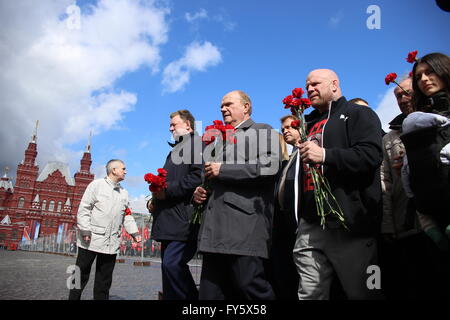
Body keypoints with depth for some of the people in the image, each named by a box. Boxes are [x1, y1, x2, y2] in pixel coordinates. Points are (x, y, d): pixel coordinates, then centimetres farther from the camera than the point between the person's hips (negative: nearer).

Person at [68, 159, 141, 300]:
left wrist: (134, 231, 5)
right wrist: (85, 230, -13)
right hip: (91, 240, -5)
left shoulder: (124, 193, 16)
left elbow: (127, 215, 17)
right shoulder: (96, 185, -1)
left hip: (111, 243, 5)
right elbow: (84, 208, -6)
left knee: (104, 280, 9)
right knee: (81, 275, 4)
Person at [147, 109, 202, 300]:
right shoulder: (175, 151, 26)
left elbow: (198, 177, -18)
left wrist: (167, 190, -17)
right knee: (171, 266, 10)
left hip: (184, 218, -10)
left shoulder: (197, 144, -3)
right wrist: (155, 200, 11)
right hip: (169, 220, 10)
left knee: (171, 263, -19)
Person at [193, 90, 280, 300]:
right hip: (215, 226, 7)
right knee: (210, 291, 6)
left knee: (250, 284, -10)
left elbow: (269, 167, -12)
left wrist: (223, 170, -9)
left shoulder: (263, 132, 7)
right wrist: (201, 192, 13)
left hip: (246, 223, -7)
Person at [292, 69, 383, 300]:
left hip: (349, 222, -6)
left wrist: (325, 155, -20)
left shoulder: (360, 114, 5)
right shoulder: (310, 123, 26)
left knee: (361, 292, 1)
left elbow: (371, 155, -12)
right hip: (311, 224, 6)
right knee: (310, 294, 5)